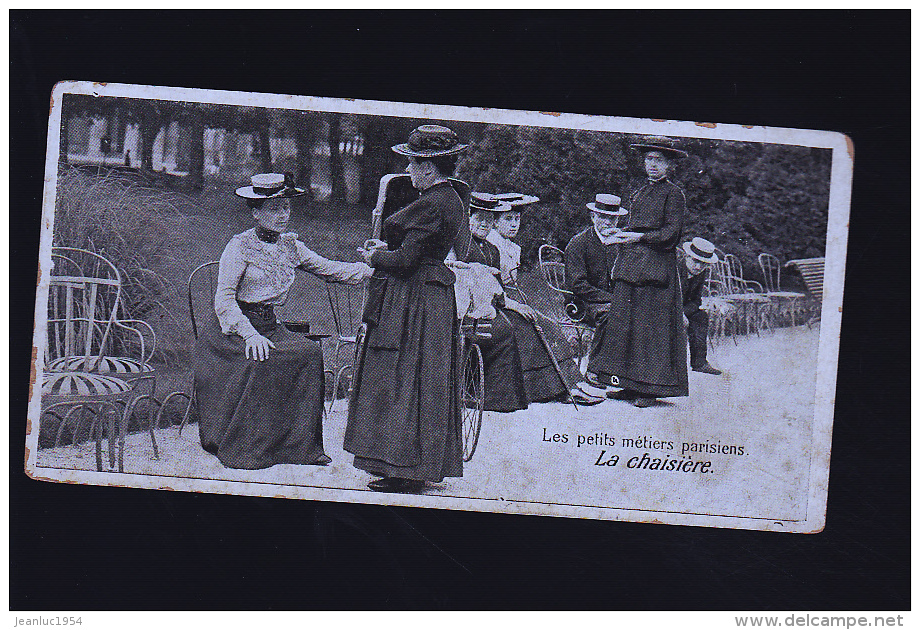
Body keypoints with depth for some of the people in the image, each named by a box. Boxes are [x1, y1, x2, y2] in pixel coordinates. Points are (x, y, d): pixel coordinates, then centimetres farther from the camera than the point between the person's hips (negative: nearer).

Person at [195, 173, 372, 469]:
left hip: (269, 326, 5)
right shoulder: (240, 246, -8)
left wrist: (372, 267, -2)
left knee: (310, 353, -20)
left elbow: (328, 268, 12)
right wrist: (249, 334, -28)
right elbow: (223, 299, -14)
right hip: (231, 328, -5)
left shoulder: (290, 245, 10)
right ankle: (243, 450, -21)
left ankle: (299, 443, -13)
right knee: (262, 360, -32)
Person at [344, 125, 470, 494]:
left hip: (413, 304, -11)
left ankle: (406, 472, 2)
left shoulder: (431, 205, -19)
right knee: (421, 385, 13)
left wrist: (374, 257, -4)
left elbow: (405, 260, -22)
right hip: (433, 298, 11)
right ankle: (416, 468, 20)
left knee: (399, 380, -4)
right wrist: (387, 247, 14)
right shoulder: (450, 200, 12)